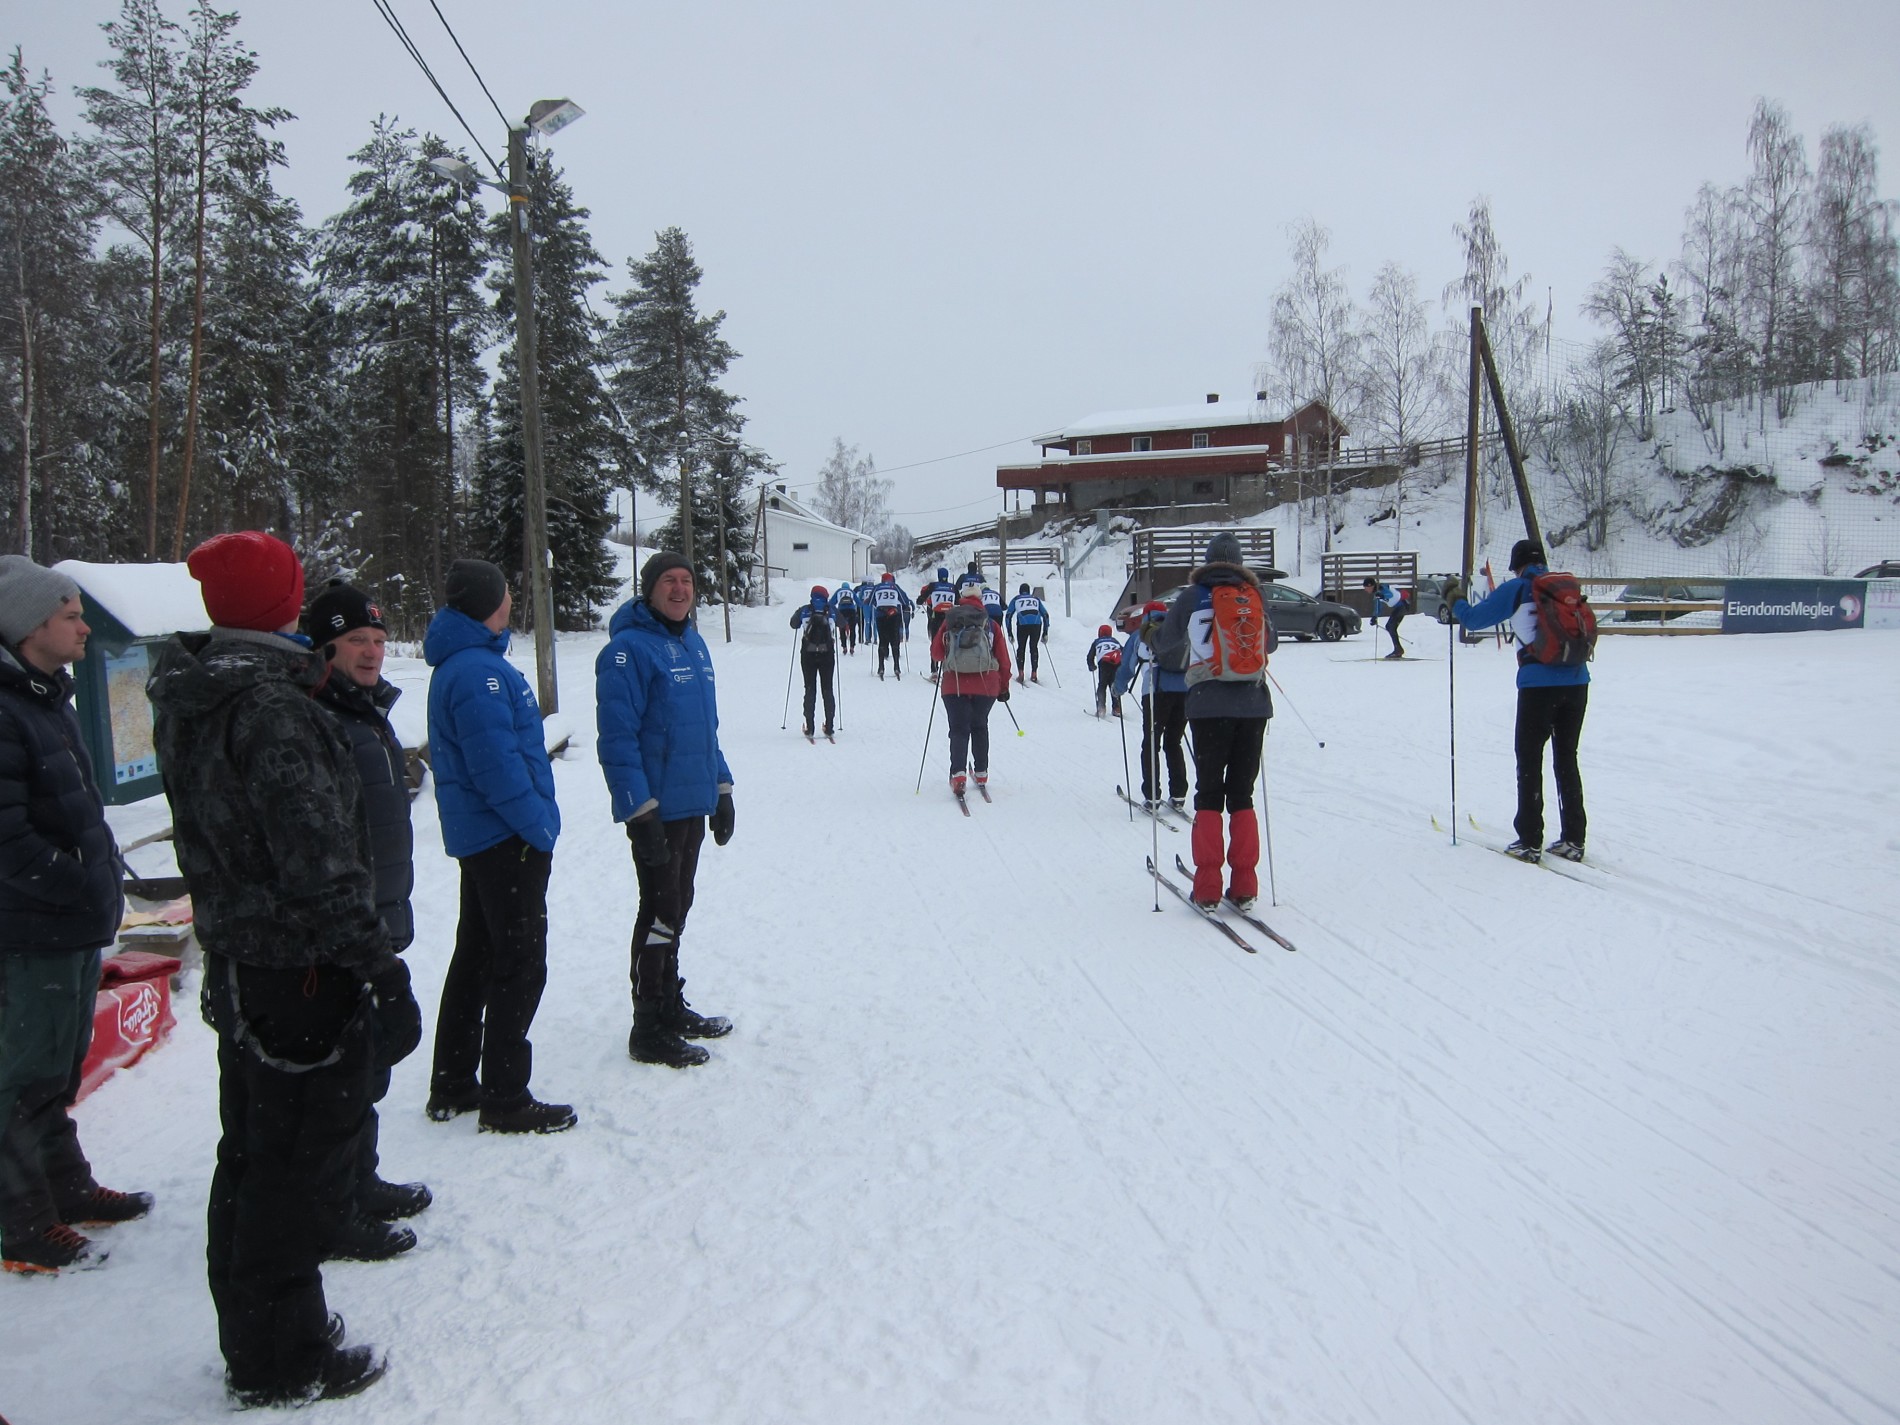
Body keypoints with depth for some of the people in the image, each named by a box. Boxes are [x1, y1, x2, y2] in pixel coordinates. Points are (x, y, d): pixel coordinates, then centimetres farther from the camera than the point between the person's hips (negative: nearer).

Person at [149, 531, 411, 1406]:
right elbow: (319, 862, -25)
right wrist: (381, 974, -21)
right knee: (303, 1164, 4)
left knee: (252, 1155, 20)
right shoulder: (271, 708, -22)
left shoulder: (187, 700, 7)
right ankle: (283, 1364, 17)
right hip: (301, 972, -9)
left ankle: (252, 1340, 36)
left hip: (236, 962, 10)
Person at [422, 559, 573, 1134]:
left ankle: (452, 1086, 28)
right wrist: (539, 827, -16)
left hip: (479, 837, 11)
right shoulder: (478, 672, -21)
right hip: (506, 841, -11)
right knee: (520, 966, -1)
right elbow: (497, 766, -25)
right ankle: (505, 1101, 7)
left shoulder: (459, 663, 13)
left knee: (476, 957, 18)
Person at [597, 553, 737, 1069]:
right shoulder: (629, 649, -14)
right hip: (657, 808, -8)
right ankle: (649, 1031, 9)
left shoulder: (694, 644, 12)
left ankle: (671, 1008, 31)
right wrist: (640, 810, -22)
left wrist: (722, 788, 17)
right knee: (660, 913, -1)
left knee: (675, 910, 17)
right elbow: (617, 737, -19)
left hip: (694, 804, 8)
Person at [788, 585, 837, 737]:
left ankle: (809, 727, 1)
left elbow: (794, 624, 13)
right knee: (828, 689, 10)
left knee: (810, 689, 7)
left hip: (808, 655, 0)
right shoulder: (831, 611, -2)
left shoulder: (804, 610, -2)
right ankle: (829, 727, 7)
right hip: (827, 655, 0)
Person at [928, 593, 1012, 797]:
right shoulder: (991, 624, 7)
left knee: (959, 729, 3)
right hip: (986, 685, 1)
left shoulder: (950, 622, 5)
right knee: (979, 727, 19)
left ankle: (958, 773, -16)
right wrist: (1004, 687, 17)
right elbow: (1003, 659, 7)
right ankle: (981, 773, 23)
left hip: (954, 685, -1)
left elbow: (936, 653, 5)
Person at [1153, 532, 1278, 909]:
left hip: (1210, 705, -2)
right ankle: (1244, 886, 8)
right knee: (1242, 794, 10)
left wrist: (1191, 662, 26)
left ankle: (1207, 888, 0)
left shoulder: (1192, 596, 0)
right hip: (1254, 704, 2)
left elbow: (1165, 648, 5)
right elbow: (1270, 643, 19)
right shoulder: (1256, 596, 7)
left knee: (1209, 794, 5)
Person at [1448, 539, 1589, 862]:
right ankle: (1573, 840, 15)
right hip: (1577, 681, 5)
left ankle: (1529, 842, 4)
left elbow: (1473, 619, 2)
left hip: (1539, 683, -5)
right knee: (1567, 760, 13)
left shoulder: (1516, 588, -1)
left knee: (1530, 761, 4)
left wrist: (1456, 599, 20)